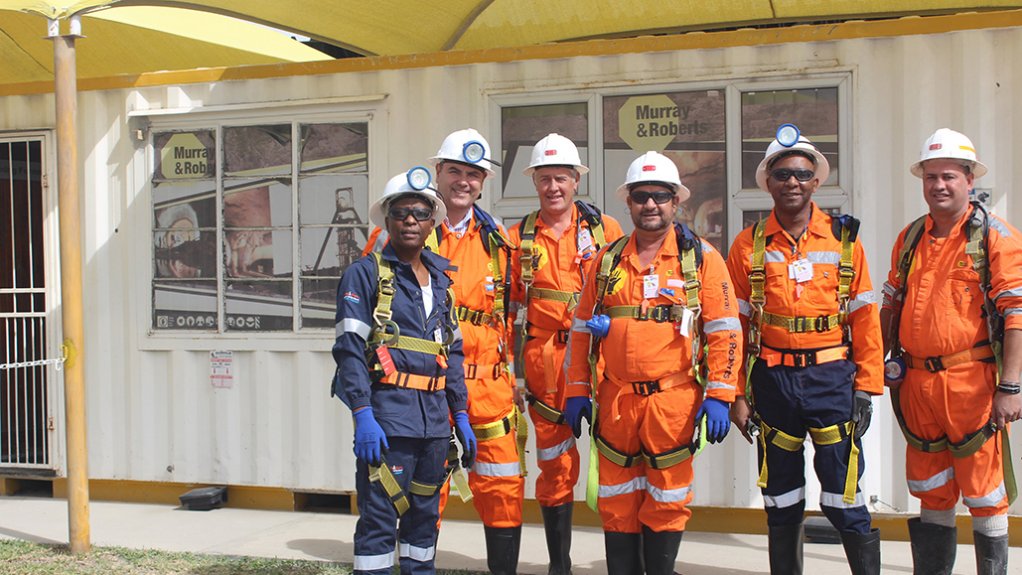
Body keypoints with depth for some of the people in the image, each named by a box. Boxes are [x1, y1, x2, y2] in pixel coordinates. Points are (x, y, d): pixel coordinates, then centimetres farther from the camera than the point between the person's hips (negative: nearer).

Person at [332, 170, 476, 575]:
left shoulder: (440, 279, 16)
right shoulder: (365, 275, -3)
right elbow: (350, 351, -10)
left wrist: (461, 416, 14)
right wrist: (363, 417, -18)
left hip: (434, 417, 6)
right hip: (387, 414, -6)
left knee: (425, 515, 13)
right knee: (379, 518, -4)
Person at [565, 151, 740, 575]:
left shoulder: (702, 258, 0)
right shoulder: (607, 259, 10)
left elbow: (725, 331, -4)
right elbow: (582, 328, 14)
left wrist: (719, 396, -11)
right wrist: (577, 390, 9)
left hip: (675, 401, -3)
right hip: (616, 400, 3)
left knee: (667, 502, 5)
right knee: (617, 502, 10)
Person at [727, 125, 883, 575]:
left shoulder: (844, 239, 3)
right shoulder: (748, 245, 3)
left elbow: (865, 318, 3)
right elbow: (733, 325, 3)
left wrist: (866, 387, -3)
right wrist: (736, 394, -1)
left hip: (832, 378, -1)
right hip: (773, 381, 1)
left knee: (844, 500, -1)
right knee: (781, 502, 11)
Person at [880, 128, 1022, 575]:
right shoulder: (910, 238, 12)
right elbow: (891, 305, 19)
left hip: (972, 382, -5)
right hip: (917, 383, 5)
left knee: (985, 495, 2)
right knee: (931, 495, 14)